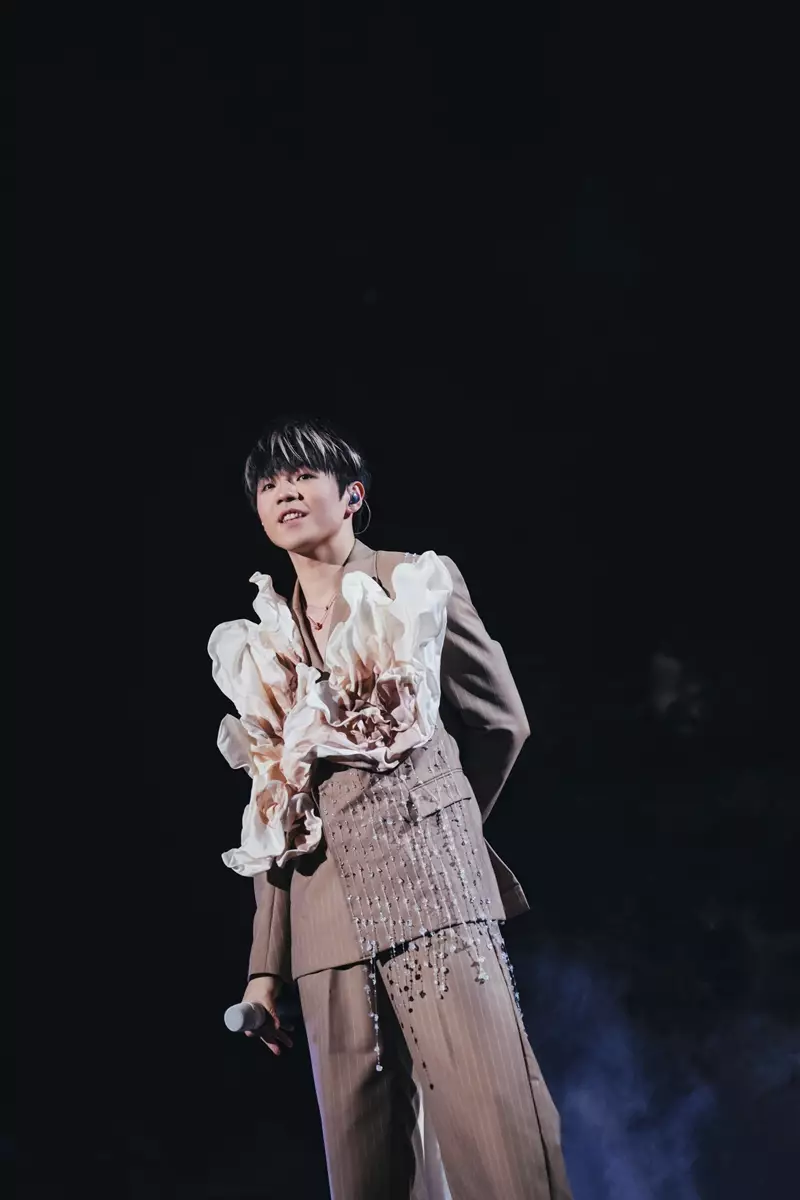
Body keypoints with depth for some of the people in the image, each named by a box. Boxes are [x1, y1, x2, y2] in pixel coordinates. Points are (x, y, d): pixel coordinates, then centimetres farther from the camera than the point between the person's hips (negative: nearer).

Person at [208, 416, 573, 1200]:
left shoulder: (421, 584, 8)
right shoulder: (267, 648, 18)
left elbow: (500, 721, 12)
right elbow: (276, 817, 16)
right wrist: (266, 966, 9)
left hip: (431, 890, -4)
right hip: (329, 925, 4)